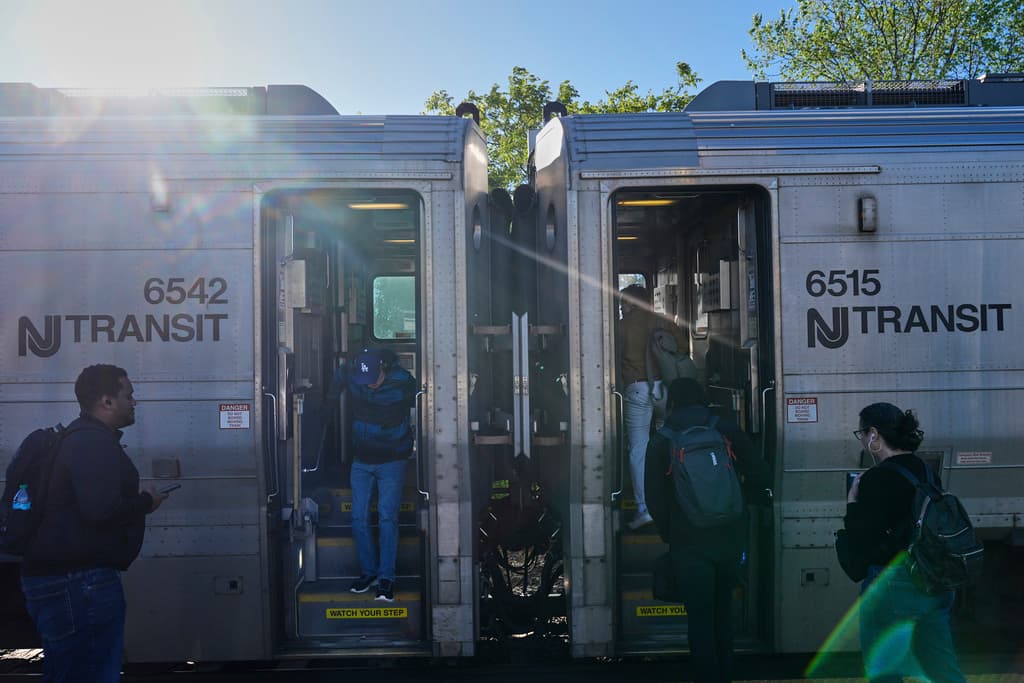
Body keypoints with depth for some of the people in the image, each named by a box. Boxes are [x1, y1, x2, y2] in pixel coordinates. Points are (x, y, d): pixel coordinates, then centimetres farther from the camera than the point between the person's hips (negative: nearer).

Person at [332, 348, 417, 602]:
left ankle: (386, 577, -4)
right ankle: (369, 571, 17)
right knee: (359, 518, 2)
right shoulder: (348, 376, -7)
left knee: (387, 517, -10)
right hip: (361, 461, 3)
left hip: (392, 461, -3)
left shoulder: (402, 381, -16)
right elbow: (332, 393, 16)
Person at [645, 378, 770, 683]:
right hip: (730, 538, 3)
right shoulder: (727, 429, 1)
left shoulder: (660, 441, -3)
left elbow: (654, 500, -6)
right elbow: (761, 478, -1)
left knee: (700, 619, 3)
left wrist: (669, 535, 7)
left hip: (688, 543, -3)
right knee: (722, 612, 18)